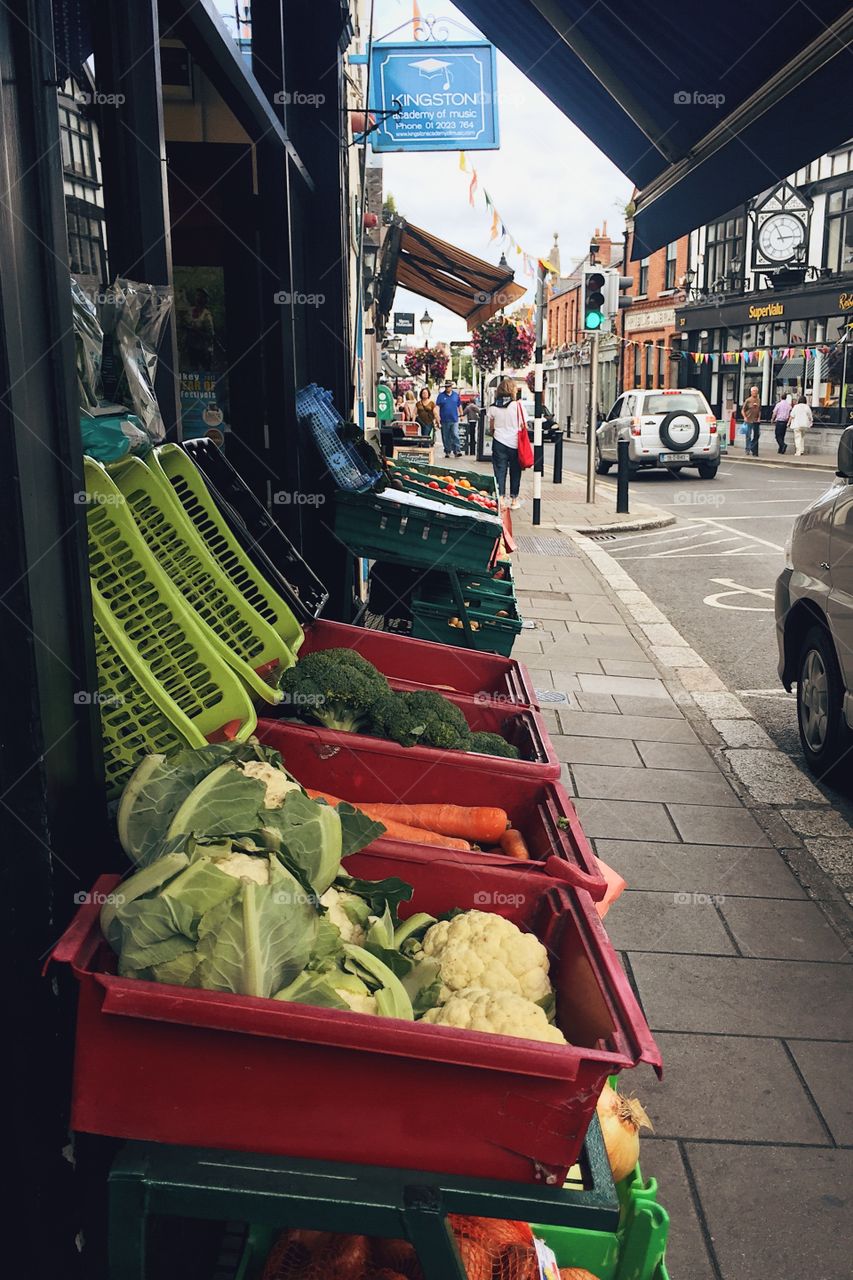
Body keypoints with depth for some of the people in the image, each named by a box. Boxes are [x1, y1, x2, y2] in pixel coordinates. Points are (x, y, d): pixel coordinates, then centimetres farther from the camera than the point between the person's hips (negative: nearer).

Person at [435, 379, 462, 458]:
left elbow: (459, 405, 16)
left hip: (454, 420, 0)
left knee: (455, 435, -11)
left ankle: (457, 451, -14)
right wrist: (437, 416, -12)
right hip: (444, 420, 0)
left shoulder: (456, 395, 8)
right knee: (446, 437, 6)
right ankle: (447, 452, 15)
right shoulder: (441, 395, 3)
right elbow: (437, 406, -1)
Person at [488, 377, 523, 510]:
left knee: (500, 470, 5)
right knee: (515, 471, 9)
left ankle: (500, 498, -2)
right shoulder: (517, 405, -9)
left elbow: (491, 428, 7)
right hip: (515, 443, -2)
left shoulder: (493, 408, 0)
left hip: (499, 443, 2)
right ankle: (514, 499, 14)